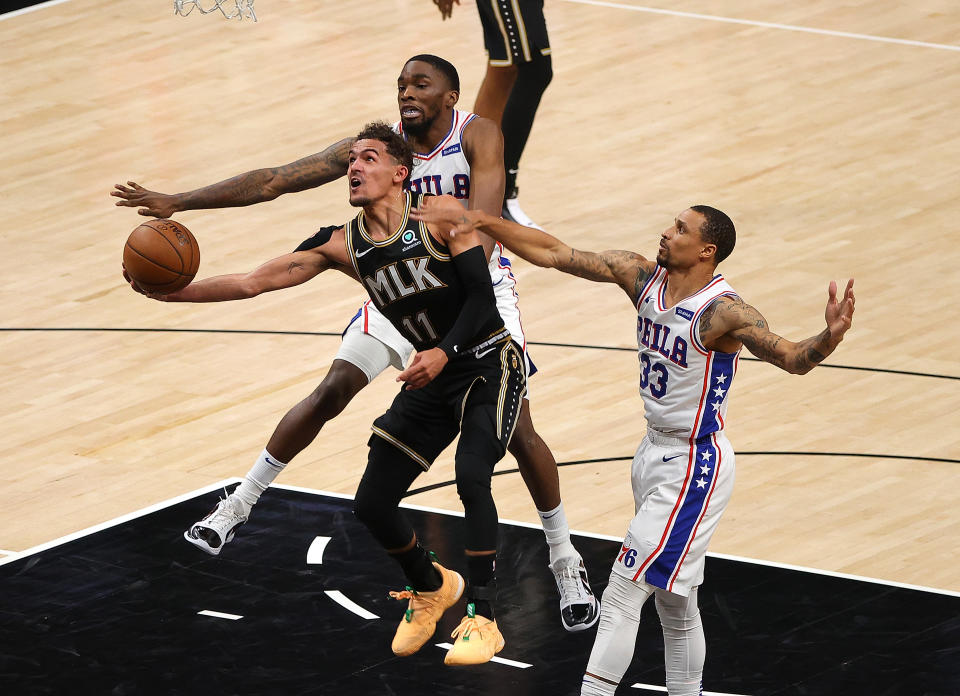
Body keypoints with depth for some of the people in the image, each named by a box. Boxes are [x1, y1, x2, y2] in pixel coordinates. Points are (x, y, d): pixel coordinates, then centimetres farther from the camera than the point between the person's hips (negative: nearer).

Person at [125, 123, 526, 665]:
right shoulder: (343, 246, -3)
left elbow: (482, 295, -18)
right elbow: (254, 282, -6)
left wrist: (445, 352, -33)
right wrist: (174, 293, -16)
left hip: (488, 363, -6)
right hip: (432, 377, 6)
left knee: (472, 476, -28)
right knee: (372, 504, 2)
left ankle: (483, 619, -21)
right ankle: (430, 588, 31)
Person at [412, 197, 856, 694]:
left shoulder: (722, 312, -23)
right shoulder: (642, 277, -3)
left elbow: (793, 358, -33)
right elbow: (552, 254, 0)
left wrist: (830, 337, -54)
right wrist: (479, 222, -4)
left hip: (693, 467, -8)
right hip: (656, 452, 8)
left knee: (621, 597, -8)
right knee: (675, 605, 18)